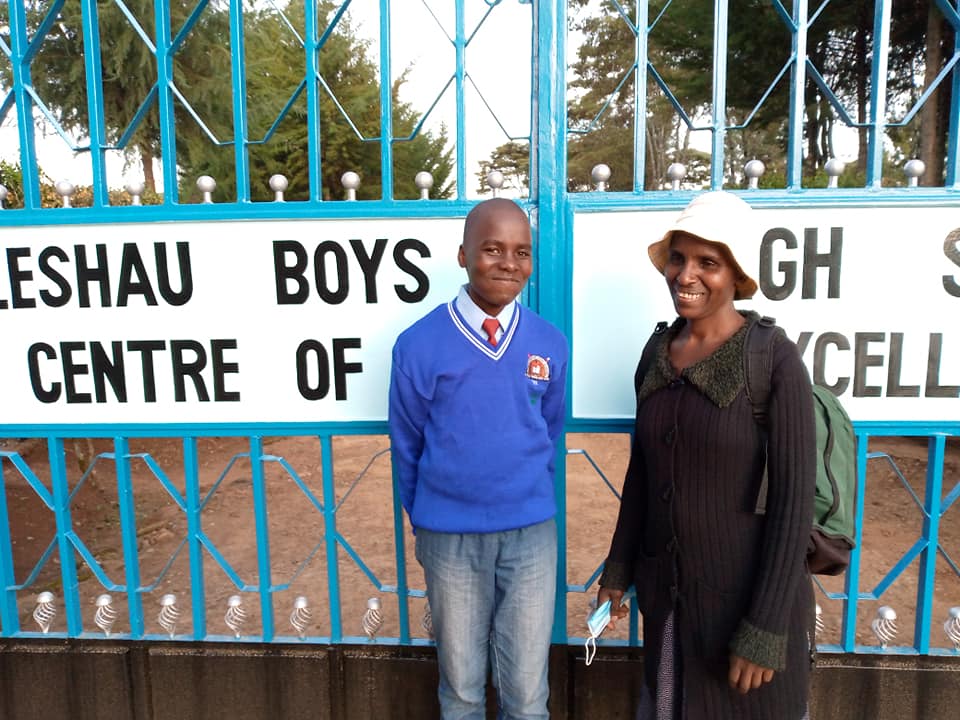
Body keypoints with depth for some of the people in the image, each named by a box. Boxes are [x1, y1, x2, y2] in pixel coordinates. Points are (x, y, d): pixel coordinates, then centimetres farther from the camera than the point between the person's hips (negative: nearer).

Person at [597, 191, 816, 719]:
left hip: (746, 594, -5)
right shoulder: (658, 355, -1)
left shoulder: (775, 362, -18)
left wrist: (767, 626, -16)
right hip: (666, 590, 5)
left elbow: (793, 500, -17)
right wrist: (618, 568, 9)